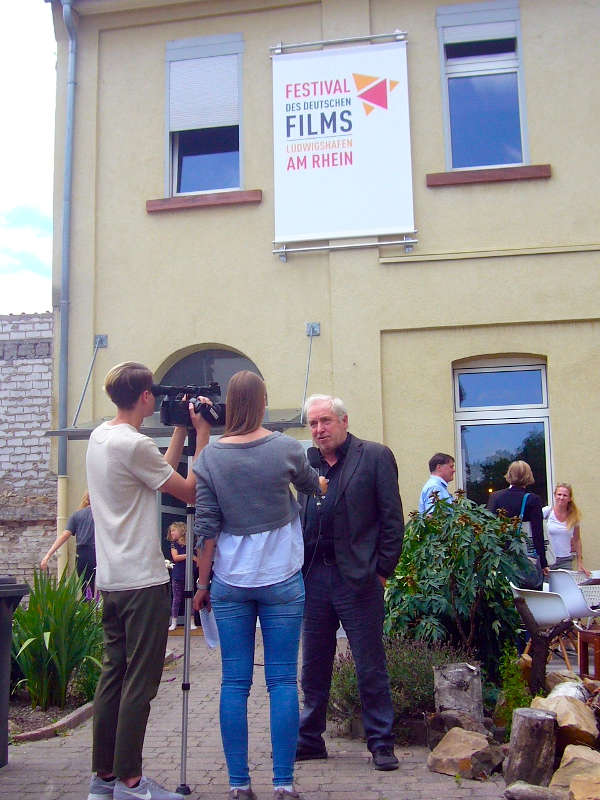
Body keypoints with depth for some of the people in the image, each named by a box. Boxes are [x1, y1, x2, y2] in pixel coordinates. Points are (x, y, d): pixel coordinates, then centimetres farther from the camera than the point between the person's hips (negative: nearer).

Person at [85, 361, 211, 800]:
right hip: (143, 582, -9)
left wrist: (182, 431, 17)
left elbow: (162, 471, 17)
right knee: (139, 684, -1)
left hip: (110, 579, 9)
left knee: (113, 675, 14)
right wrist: (202, 434, -4)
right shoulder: (133, 444, -17)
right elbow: (189, 491, -11)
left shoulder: (99, 436, 12)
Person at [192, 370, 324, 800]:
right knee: (283, 681, 5)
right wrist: (323, 482, 42)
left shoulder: (210, 456, -2)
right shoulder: (285, 448, -3)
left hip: (230, 583, 1)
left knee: (235, 683, 7)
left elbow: (206, 527, -1)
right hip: (281, 579, -1)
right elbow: (309, 481, 18)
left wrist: (202, 583, 8)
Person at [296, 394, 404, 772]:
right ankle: (310, 739, 27)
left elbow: (393, 519, -4)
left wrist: (382, 571, -8)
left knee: (371, 667, 5)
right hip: (314, 577, 5)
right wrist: (300, 570, 6)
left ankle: (381, 743, 18)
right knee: (314, 666, 14)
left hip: (357, 578, -5)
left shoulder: (375, 456, -2)